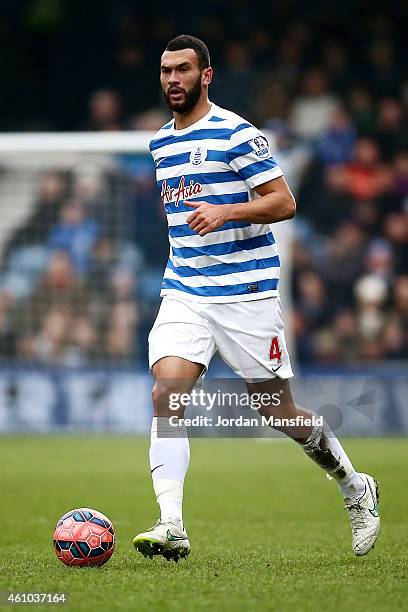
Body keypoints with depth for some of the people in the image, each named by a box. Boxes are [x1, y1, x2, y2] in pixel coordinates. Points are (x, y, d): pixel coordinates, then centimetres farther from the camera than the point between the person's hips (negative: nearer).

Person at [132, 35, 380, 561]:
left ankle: (355, 489, 26)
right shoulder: (160, 142, 14)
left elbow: (283, 202, -12)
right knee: (166, 393, -16)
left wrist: (225, 212, -25)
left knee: (277, 409, 2)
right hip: (183, 292, 6)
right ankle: (171, 528, -21)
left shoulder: (236, 133, -8)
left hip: (246, 292, -6)